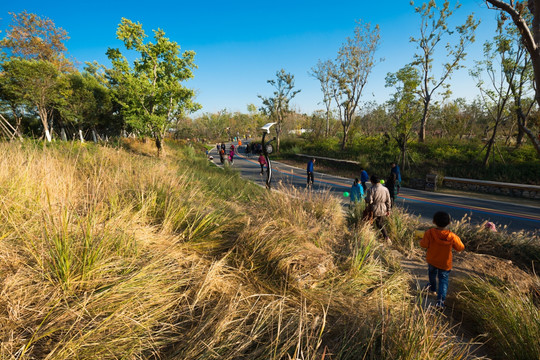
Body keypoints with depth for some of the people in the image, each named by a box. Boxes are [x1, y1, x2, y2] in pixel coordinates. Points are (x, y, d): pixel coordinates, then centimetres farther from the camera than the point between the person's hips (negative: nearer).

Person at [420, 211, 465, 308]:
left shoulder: (429, 233, -24)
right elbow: (460, 247, -7)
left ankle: (433, 287, 52)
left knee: (432, 273, 28)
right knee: (443, 280, 9)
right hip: (445, 263, -1)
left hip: (432, 260, 1)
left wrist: (422, 238, 3)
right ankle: (441, 299, -4)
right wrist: (457, 239, 10)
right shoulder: (452, 236, -20)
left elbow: (423, 244, -18)